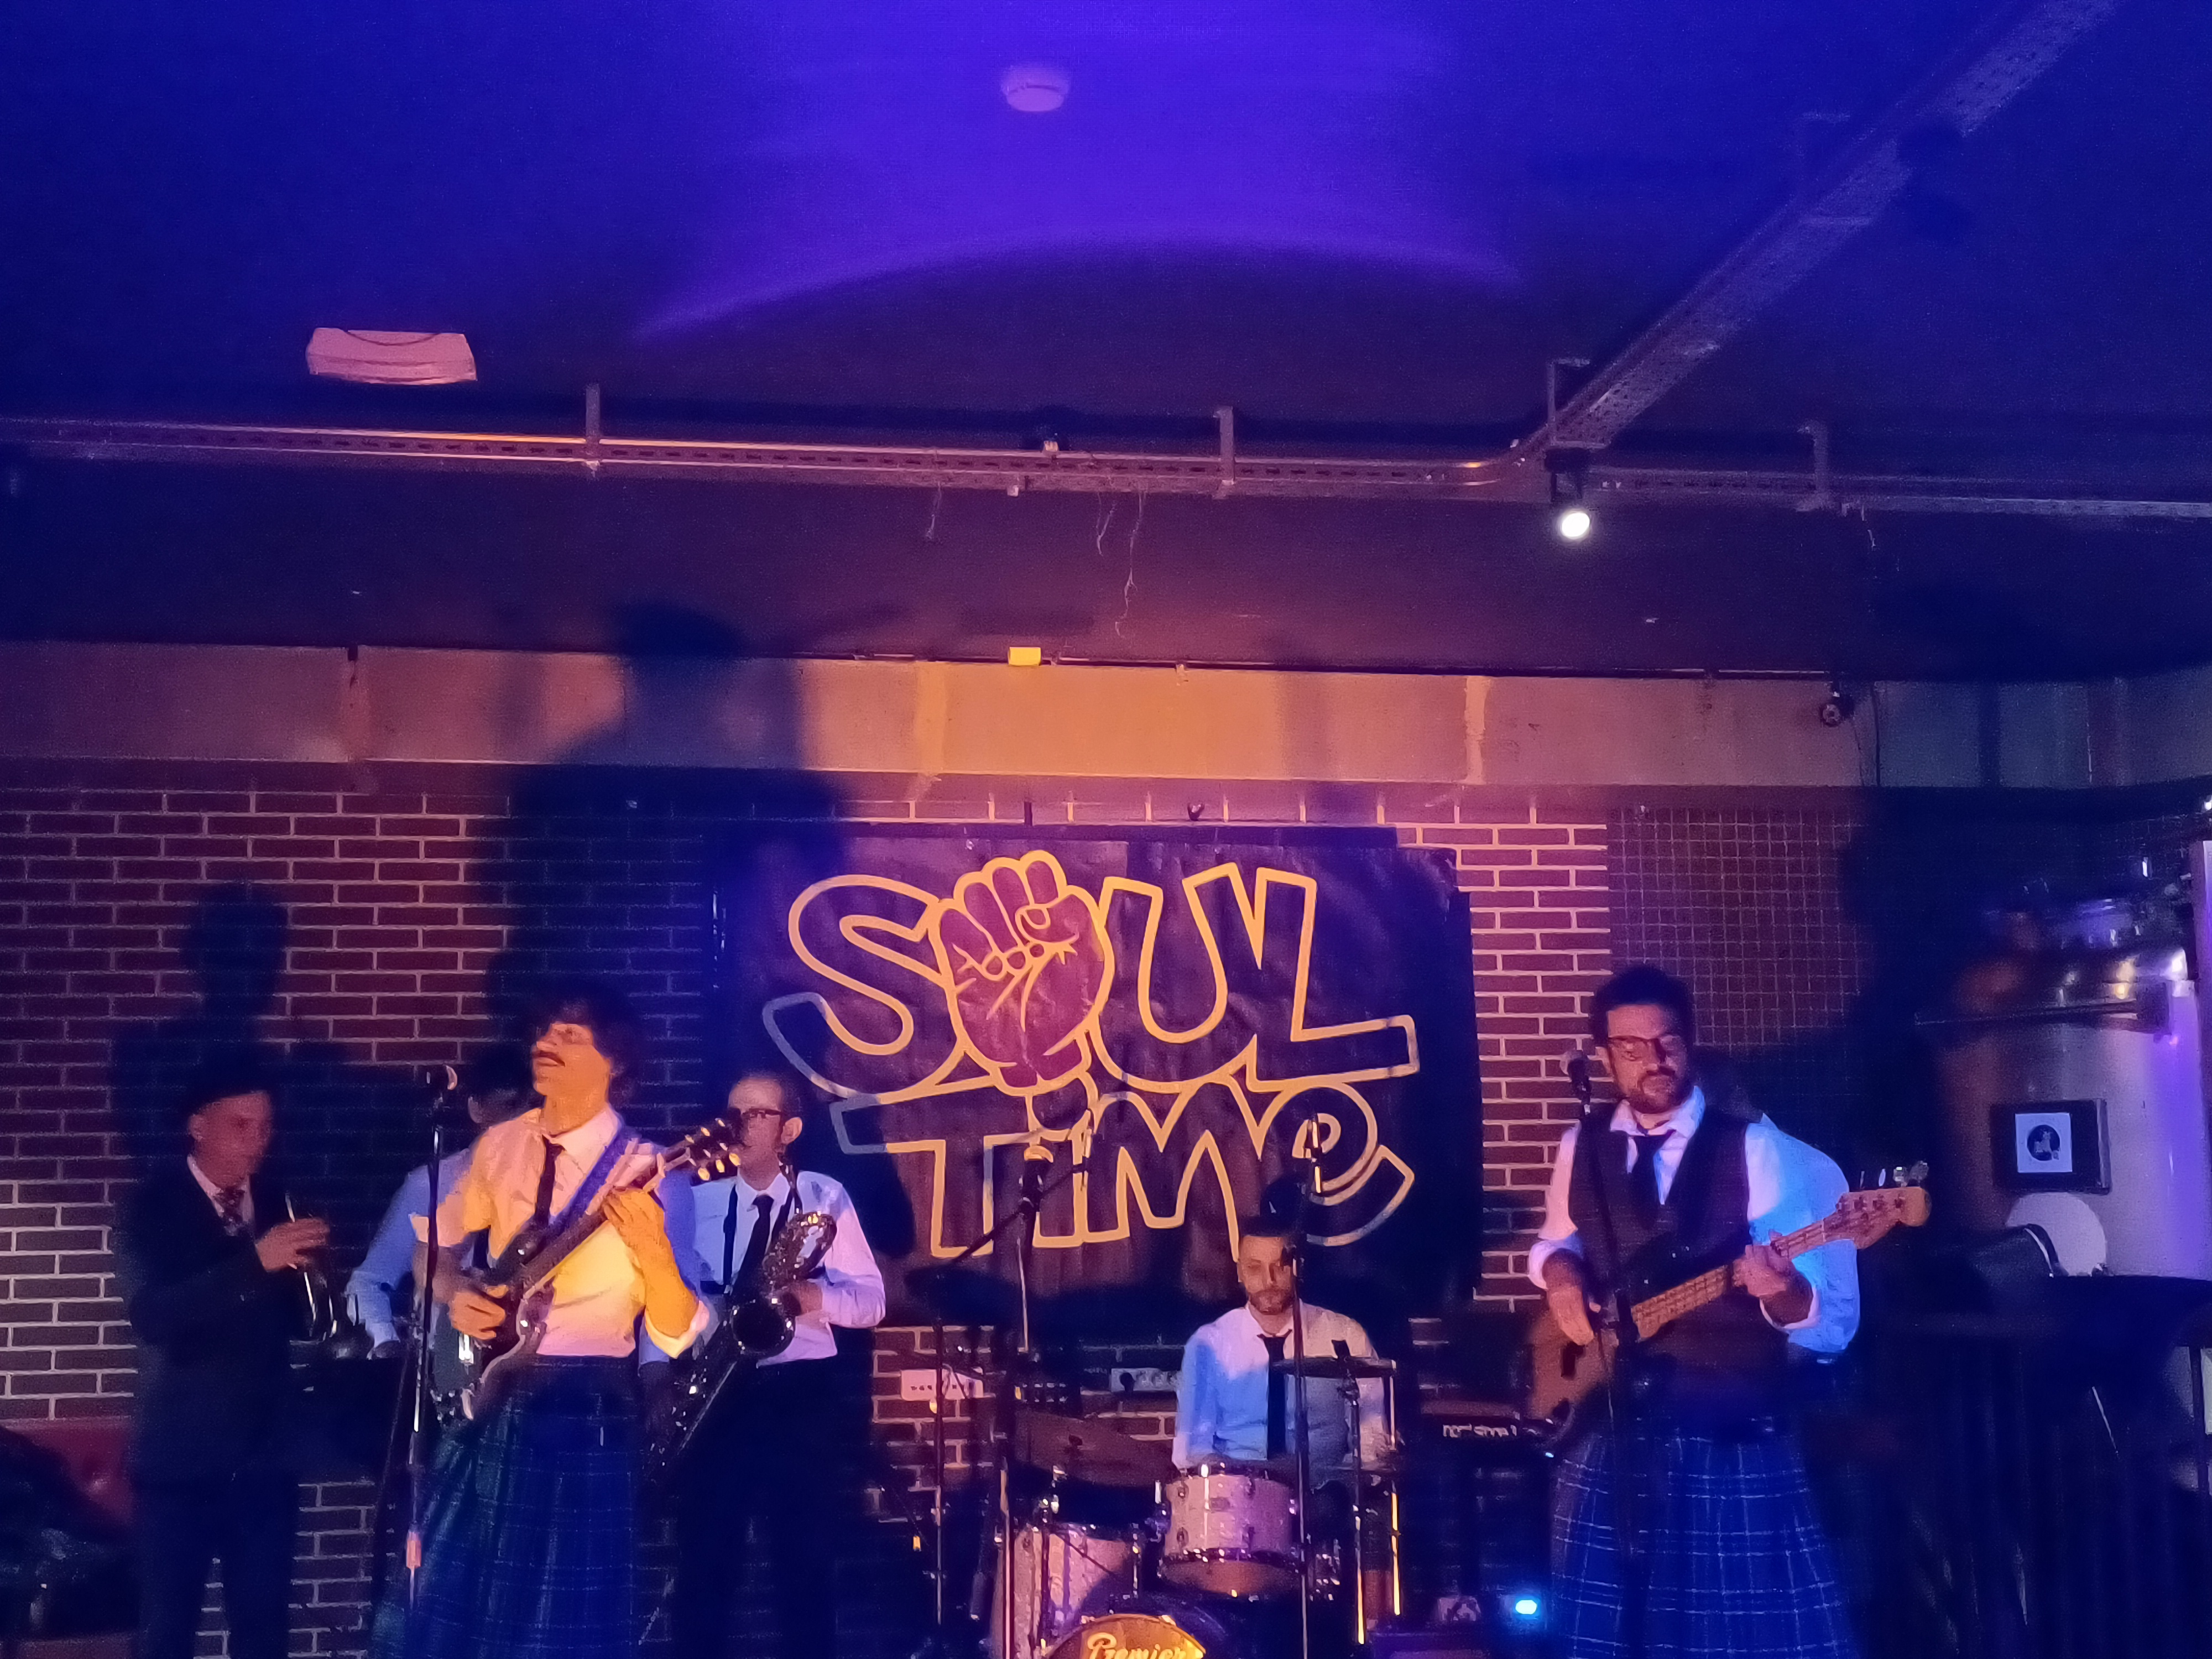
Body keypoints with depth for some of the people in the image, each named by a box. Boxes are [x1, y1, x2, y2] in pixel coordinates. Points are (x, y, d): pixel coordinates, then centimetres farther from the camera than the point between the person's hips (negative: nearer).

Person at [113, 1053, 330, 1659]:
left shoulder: (279, 1203, 6)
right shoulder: (152, 1207, -5)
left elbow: (290, 1313, 10)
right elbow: (150, 1315, -21)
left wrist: (306, 1270, -11)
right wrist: (256, 1260, -30)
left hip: (264, 1451, 3)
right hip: (182, 1453, -3)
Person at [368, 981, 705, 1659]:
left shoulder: (646, 1172, -11)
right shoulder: (501, 1144, 5)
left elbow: (679, 1335, -14)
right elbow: (436, 1245, 19)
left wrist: (654, 1253, -32)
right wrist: (454, 1294, -3)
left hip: (584, 1408, -5)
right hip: (487, 1396, 5)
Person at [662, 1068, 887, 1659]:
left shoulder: (825, 1197, 3)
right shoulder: (698, 1200, 8)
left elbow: (871, 1300, 0)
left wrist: (813, 1296, -19)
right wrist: (658, 1371, -10)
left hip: (803, 1394, -2)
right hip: (717, 1392, 2)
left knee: (804, 1558, 1)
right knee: (701, 1554, 5)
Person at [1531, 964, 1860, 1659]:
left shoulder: (1756, 1148, -6)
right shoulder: (1581, 1146, 7)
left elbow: (1833, 1324, -9)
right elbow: (1556, 1240, 24)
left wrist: (1784, 1293, -32)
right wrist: (1560, 1274, 1)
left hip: (1734, 1445, -4)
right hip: (1606, 1441, 4)